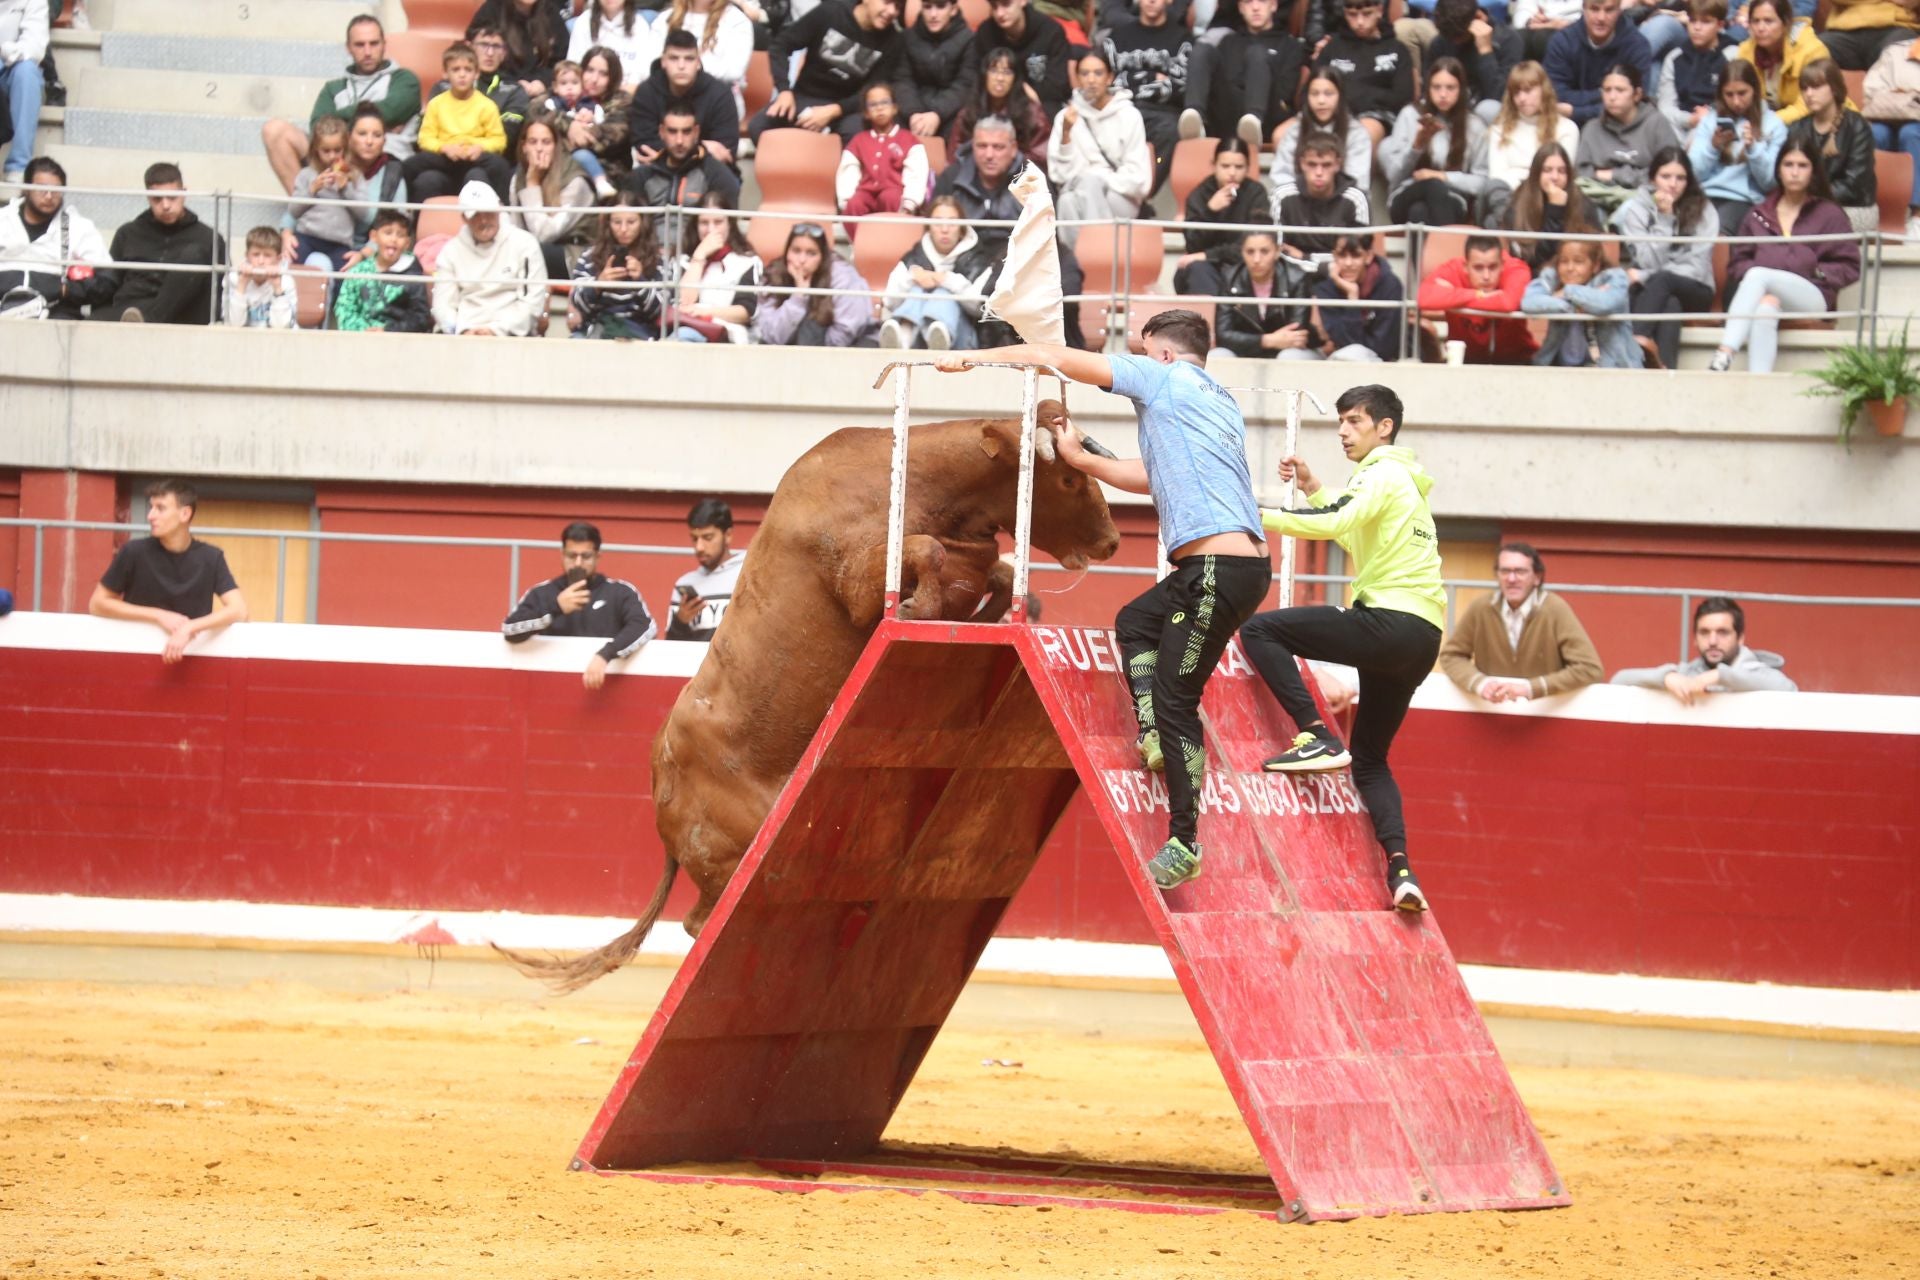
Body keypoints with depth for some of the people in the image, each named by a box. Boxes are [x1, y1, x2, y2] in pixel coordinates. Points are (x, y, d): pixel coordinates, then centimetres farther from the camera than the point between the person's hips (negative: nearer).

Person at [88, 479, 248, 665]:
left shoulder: (211, 558, -5)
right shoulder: (134, 552, -7)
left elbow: (238, 611, -13)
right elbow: (97, 604, -6)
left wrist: (189, 628, -28)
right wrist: (159, 616, -15)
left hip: (191, 657, 1)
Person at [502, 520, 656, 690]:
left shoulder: (619, 592, 5)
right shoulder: (542, 593, 8)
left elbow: (645, 626, -10)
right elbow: (509, 631, -4)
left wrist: (605, 655, -24)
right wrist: (556, 608, -15)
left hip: (606, 684, 0)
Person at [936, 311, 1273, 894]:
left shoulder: (1165, 377, 0)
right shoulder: (1220, 402, 23)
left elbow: (1056, 357, 1)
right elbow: (1152, 478, 32)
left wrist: (972, 358, 10)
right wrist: (1079, 458, 33)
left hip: (1218, 567, -9)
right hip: (1241, 560, 9)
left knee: (1174, 701, -6)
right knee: (1134, 622, 26)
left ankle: (1185, 845, -5)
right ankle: (1156, 740, 10)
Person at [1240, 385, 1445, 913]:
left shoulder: (1384, 475, -4)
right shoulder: (1404, 482, 26)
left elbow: (1336, 524, -22)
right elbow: (1356, 531, 36)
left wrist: (1260, 517, -21)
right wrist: (1314, 490, 26)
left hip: (1389, 622, -10)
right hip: (1419, 640, 10)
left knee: (1260, 629, -8)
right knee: (1370, 760, 16)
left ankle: (1316, 736, -18)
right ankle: (1399, 869, -4)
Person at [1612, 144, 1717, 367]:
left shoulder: (1703, 211, 1)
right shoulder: (1636, 209, 2)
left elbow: (1697, 268, -6)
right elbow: (1649, 262, -8)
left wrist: (1645, 277, -14)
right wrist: (1664, 218, -15)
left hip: (1693, 293, 0)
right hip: (1651, 294, 0)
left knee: (1662, 279, -34)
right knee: (1670, 305, -37)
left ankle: (1638, 342, -52)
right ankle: (1665, 370, -56)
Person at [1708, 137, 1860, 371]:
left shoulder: (1829, 214, 17)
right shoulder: (1759, 214, 24)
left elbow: (1849, 267, 11)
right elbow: (1737, 262, 20)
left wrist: (1816, 273, -6)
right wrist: (1750, 272, -3)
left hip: (1812, 297, -2)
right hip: (1765, 291, 2)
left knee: (1758, 275, -33)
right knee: (1765, 308, -37)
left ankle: (1725, 354, -50)